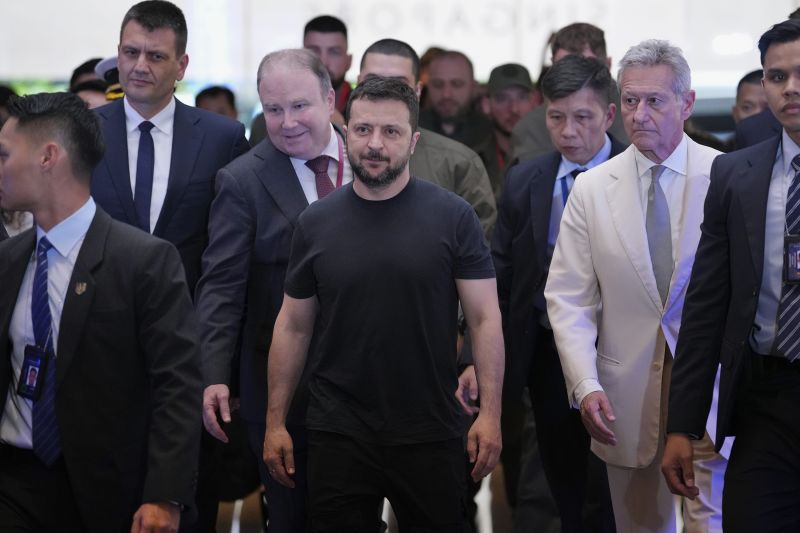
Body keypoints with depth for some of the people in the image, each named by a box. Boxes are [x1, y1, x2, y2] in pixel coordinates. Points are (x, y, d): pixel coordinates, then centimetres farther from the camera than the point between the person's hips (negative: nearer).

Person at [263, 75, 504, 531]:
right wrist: (276, 422, 5)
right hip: (339, 433, 2)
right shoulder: (316, 223, 2)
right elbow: (294, 327, 8)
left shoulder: (453, 217, -4)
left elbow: (485, 318, -4)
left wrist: (490, 413, -12)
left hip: (430, 433, -1)